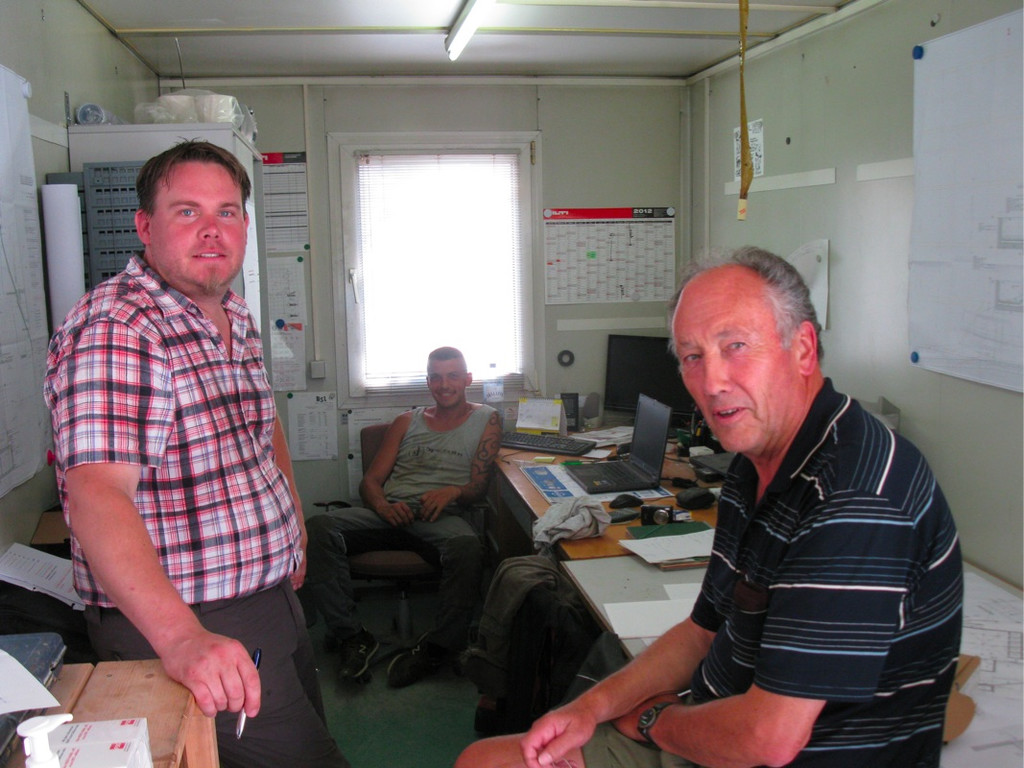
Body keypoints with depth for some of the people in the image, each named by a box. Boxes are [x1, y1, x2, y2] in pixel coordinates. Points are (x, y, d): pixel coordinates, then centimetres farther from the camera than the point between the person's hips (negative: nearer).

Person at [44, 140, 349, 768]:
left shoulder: (235, 317, 8)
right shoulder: (116, 329, -21)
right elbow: (97, 494, -33)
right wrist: (182, 639, -44)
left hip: (274, 595, 9)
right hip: (182, 627, -9)